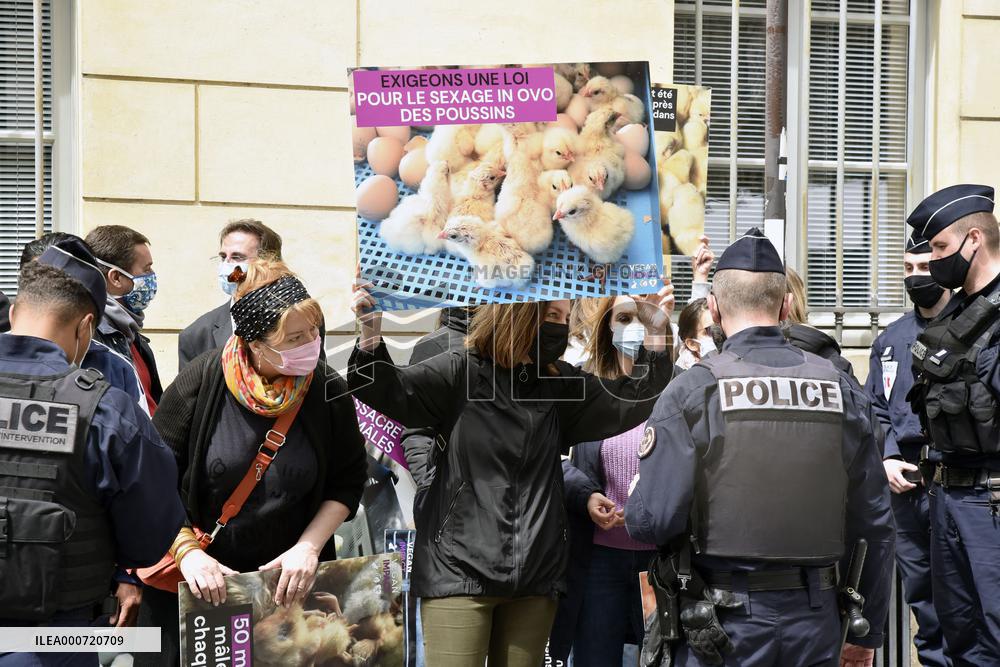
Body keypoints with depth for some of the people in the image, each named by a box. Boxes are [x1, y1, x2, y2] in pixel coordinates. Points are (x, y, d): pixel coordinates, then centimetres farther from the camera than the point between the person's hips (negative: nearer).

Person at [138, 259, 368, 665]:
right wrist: (187, 551, -21)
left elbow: (347, 483, 1)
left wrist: (309, 547, -11)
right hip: (200, 582, -1)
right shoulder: (202, 382, -15)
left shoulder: (328, 392, -9)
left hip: (291, 581, 1)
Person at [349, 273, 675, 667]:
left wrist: (656, 334, -6)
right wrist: (371, 333, -29)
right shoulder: (461, 373, -1)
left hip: (535, 575, 4)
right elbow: (386, 391, -10)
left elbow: (629, 404, 6)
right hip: (460, 570, -4)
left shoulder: (562, 385, 11)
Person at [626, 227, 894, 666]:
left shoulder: (692, 391, -9)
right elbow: (875, 522, 5)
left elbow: (650, 521, -16)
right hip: (817, 621, 3)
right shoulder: (840, 388, 2)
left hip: (725, 623, -3)